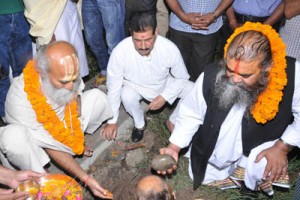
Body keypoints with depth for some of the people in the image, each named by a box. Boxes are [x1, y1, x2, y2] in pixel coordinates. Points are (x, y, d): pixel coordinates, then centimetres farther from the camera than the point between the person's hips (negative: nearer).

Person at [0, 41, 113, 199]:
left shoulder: (65, 75, -25)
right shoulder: (20, 98, -37)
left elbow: (77, 97, -1)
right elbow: (51, 147, -29)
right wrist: (85, 178, -31)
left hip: (66, 128, 5)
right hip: (38, 142, -5)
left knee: (97, 96, -10)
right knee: (13, 135, -38)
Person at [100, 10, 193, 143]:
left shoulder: (170, 48, -30)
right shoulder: (120, 52, -33)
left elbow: (182, 77, -11)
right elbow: (113, 88, -21)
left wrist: (164, 97, -23)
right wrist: (112, 121, -14)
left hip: (165, 84, 2)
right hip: (135, 86, -1)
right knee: (127, 96, -33)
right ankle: (139, 124, 0)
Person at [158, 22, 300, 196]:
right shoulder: (211, 76, -28)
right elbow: (191, 114, -12)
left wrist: (282, 147, -18)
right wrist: (174, 147, -16)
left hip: (257, 147, -1)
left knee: (265, 174, -29)